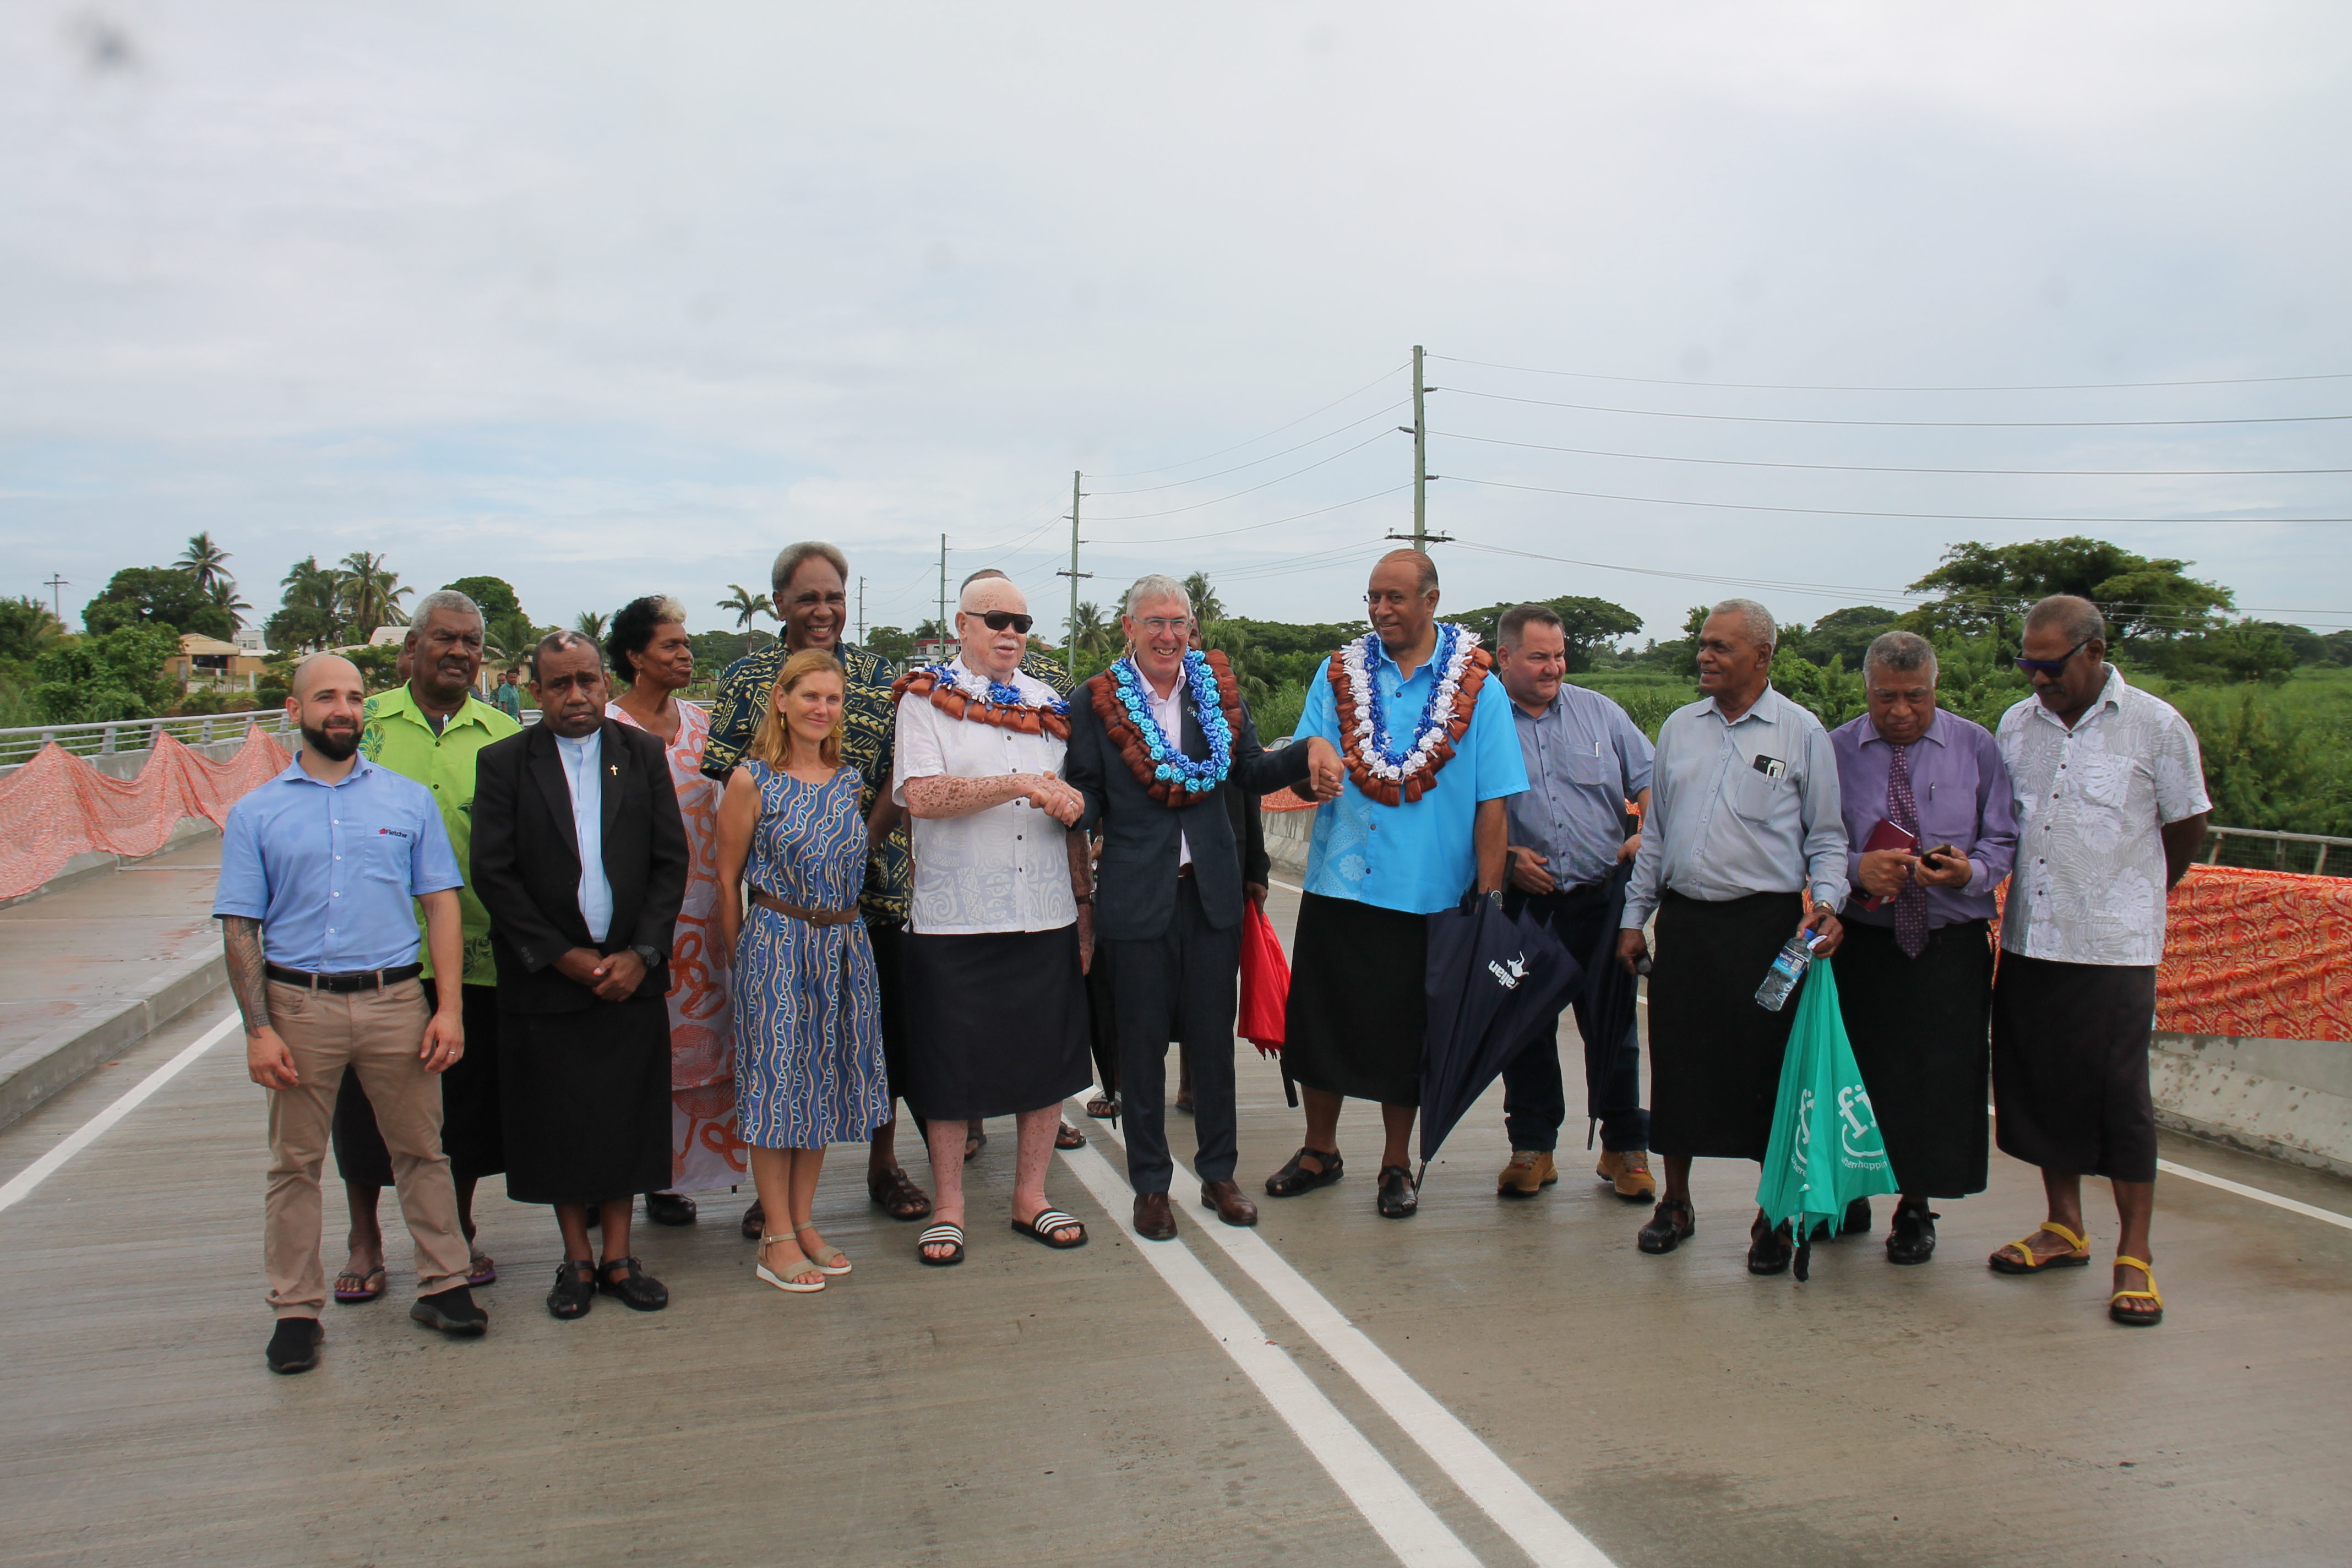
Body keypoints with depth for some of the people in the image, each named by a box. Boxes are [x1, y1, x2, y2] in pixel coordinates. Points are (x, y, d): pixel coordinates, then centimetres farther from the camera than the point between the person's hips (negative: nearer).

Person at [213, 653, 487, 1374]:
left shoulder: (409, 799, 7)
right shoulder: (255, 814, 6)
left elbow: (442, 903, 5)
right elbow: (240, 928, 3)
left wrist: (449, 1006, -4)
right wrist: (258, 1028, -6)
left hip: (395, 999, 0)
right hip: (300, 1005, 0)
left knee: (421, 1148, 6)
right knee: (295, 1162, 8)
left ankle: (442, 1285, 17)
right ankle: (297, 1309, 18)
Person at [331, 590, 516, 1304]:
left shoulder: (503, 735, 4)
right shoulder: (362, 723, 3)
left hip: (474, 954, 0)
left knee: (468, 1100, 10)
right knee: (366, 1102, 9)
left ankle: (458, 1233, 28)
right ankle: (365, 1242, 27)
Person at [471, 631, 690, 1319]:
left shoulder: (643, 753, 5)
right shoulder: (503, 763, -1)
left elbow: (671, 861, 3)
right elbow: (493, 875, -5)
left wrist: (642, 953, -7)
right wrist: (562, 956, -10)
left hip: (631, 975, 2)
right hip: (547, 978, -1)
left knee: (628, 1120, 6)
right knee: (558, 1125, 6)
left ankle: (618, 1257, 19)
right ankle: (577, 1260, 20)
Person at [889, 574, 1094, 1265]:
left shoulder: (1049, 705, 13)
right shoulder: (927, 699, 0)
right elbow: (921, 796, -15)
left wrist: (1085, 903, 12)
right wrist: (1023, 785, -21)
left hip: (1047, 917, 4)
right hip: (956, 918, -4)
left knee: (1048, 1059, 9)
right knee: (952, 1066, 5)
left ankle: (1031, 1198, 24)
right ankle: (947, 1209, 19)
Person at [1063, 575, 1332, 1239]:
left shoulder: (1219, 690, 5)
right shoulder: (1097, 702, -2)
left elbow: (1253, 773, 8)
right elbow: (1088, 797, -1)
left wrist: (1311, 750, -9)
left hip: (1212, 891, 3)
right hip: (1136, 896, -2)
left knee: (1213, 1037, 12)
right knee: (1143, 1042, 7)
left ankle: (1219, 1173, 27)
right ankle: (1150, 1186, 21)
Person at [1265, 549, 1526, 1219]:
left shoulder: (1477, 688, -2)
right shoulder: (1338, 673, 5)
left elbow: (1492, 804, -4)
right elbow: (1306, 759, 4)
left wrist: (1487, 899, -8)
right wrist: (1313, 766, -21)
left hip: (1428, 895, -2)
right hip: (1337, 886, 2)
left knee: (1405, 1035, 9)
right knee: (1321, 1022, 10)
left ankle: (1397, 1165, 27)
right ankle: (1319, 1151, 30)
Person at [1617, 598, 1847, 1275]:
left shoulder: (1802, 732, 1)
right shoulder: (1679, 728, 11)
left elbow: (1825, 837, 3)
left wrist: (1826, 903, -14)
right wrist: (1634, 918, 12)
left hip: (1766, 922, -3)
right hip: (1683, 920, 4)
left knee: (1765, 1067, 0)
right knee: (1677, 1061, 7)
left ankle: (1775, 1217, 16)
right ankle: (1676, 1203, 23)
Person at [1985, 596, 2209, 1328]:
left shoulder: (2156, 727, -4)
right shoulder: (2016, 725, 7)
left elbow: (2185, 827, 7)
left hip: (2114, 947, -4)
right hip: (2028, 940, 4)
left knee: (2119, 1097, -2)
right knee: (2039, 1086, 11)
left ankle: (2135, 1256, 10)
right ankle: (2065, 1228, 27)